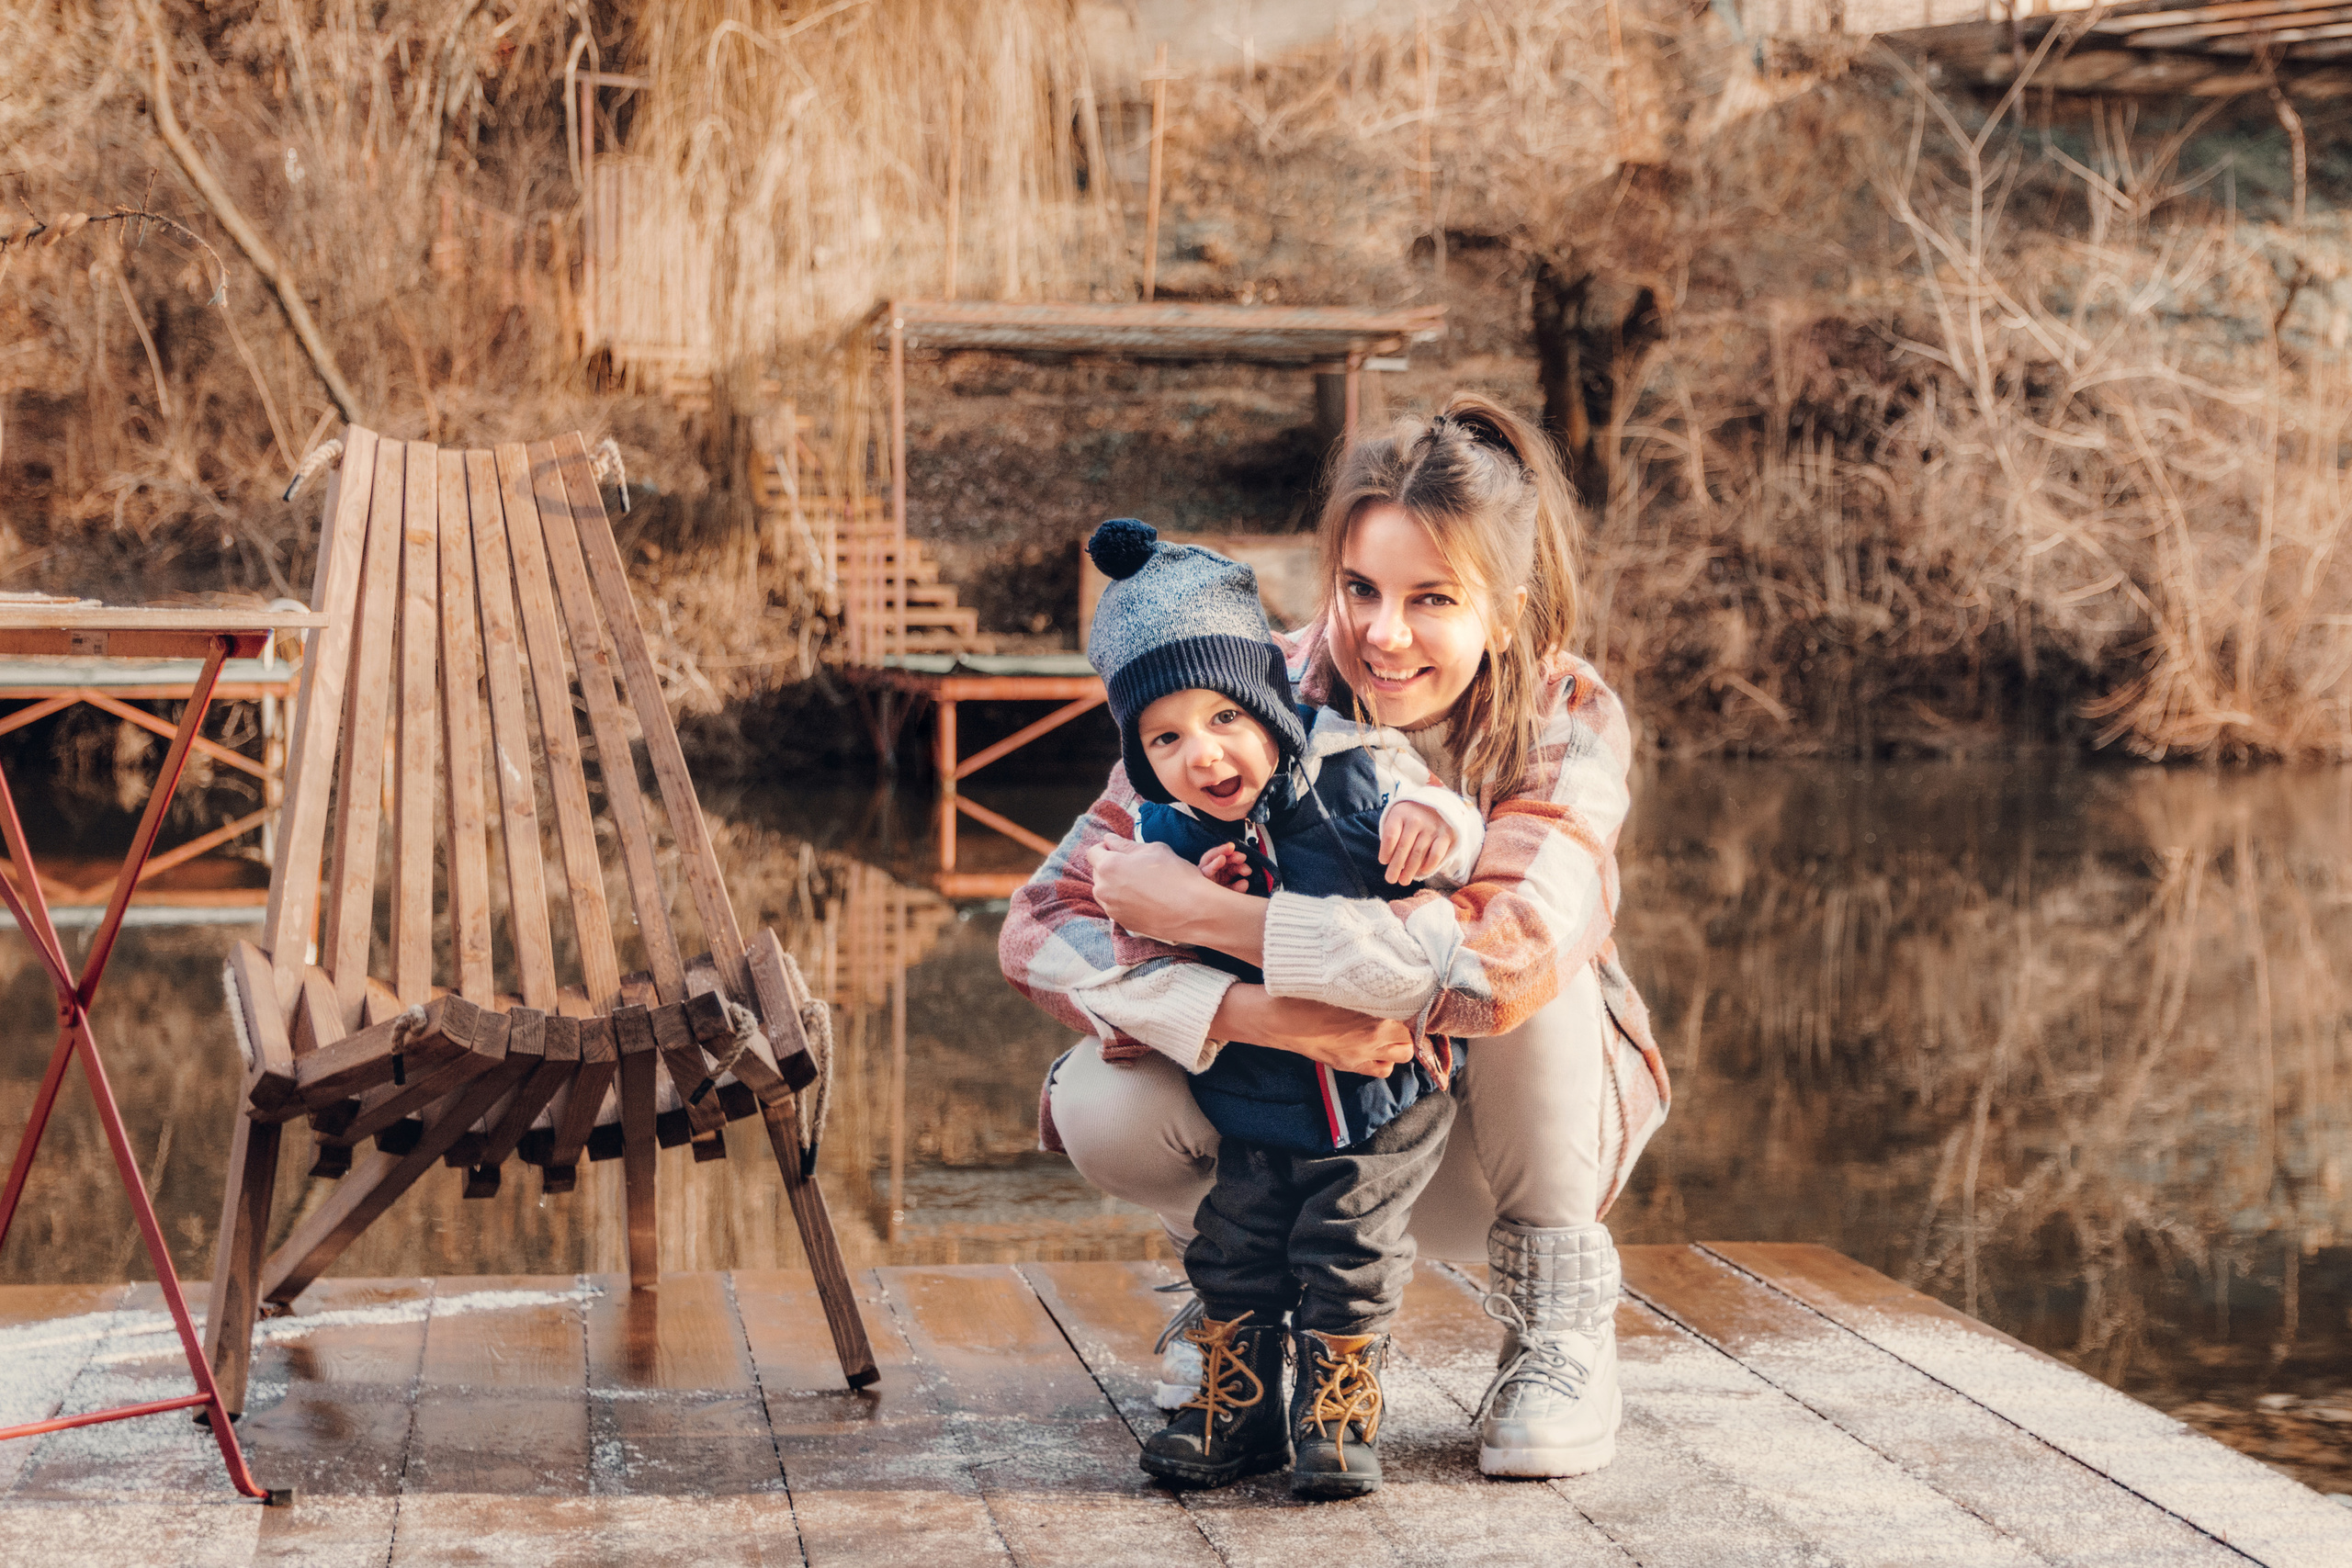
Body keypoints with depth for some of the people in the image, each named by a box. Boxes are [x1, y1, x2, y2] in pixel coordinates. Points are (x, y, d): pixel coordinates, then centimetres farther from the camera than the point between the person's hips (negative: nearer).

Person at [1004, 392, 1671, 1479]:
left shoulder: (1569, 725, -24)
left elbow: (1504, 954, -44)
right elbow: (1042, 928, -26)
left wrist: (1202, 912, -42)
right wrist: (1255, 1013, -43)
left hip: (1489, 1140, -1)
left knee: (1529, 965, -33)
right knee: (1103, 1110, -29)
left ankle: (1558, 1320, -9)